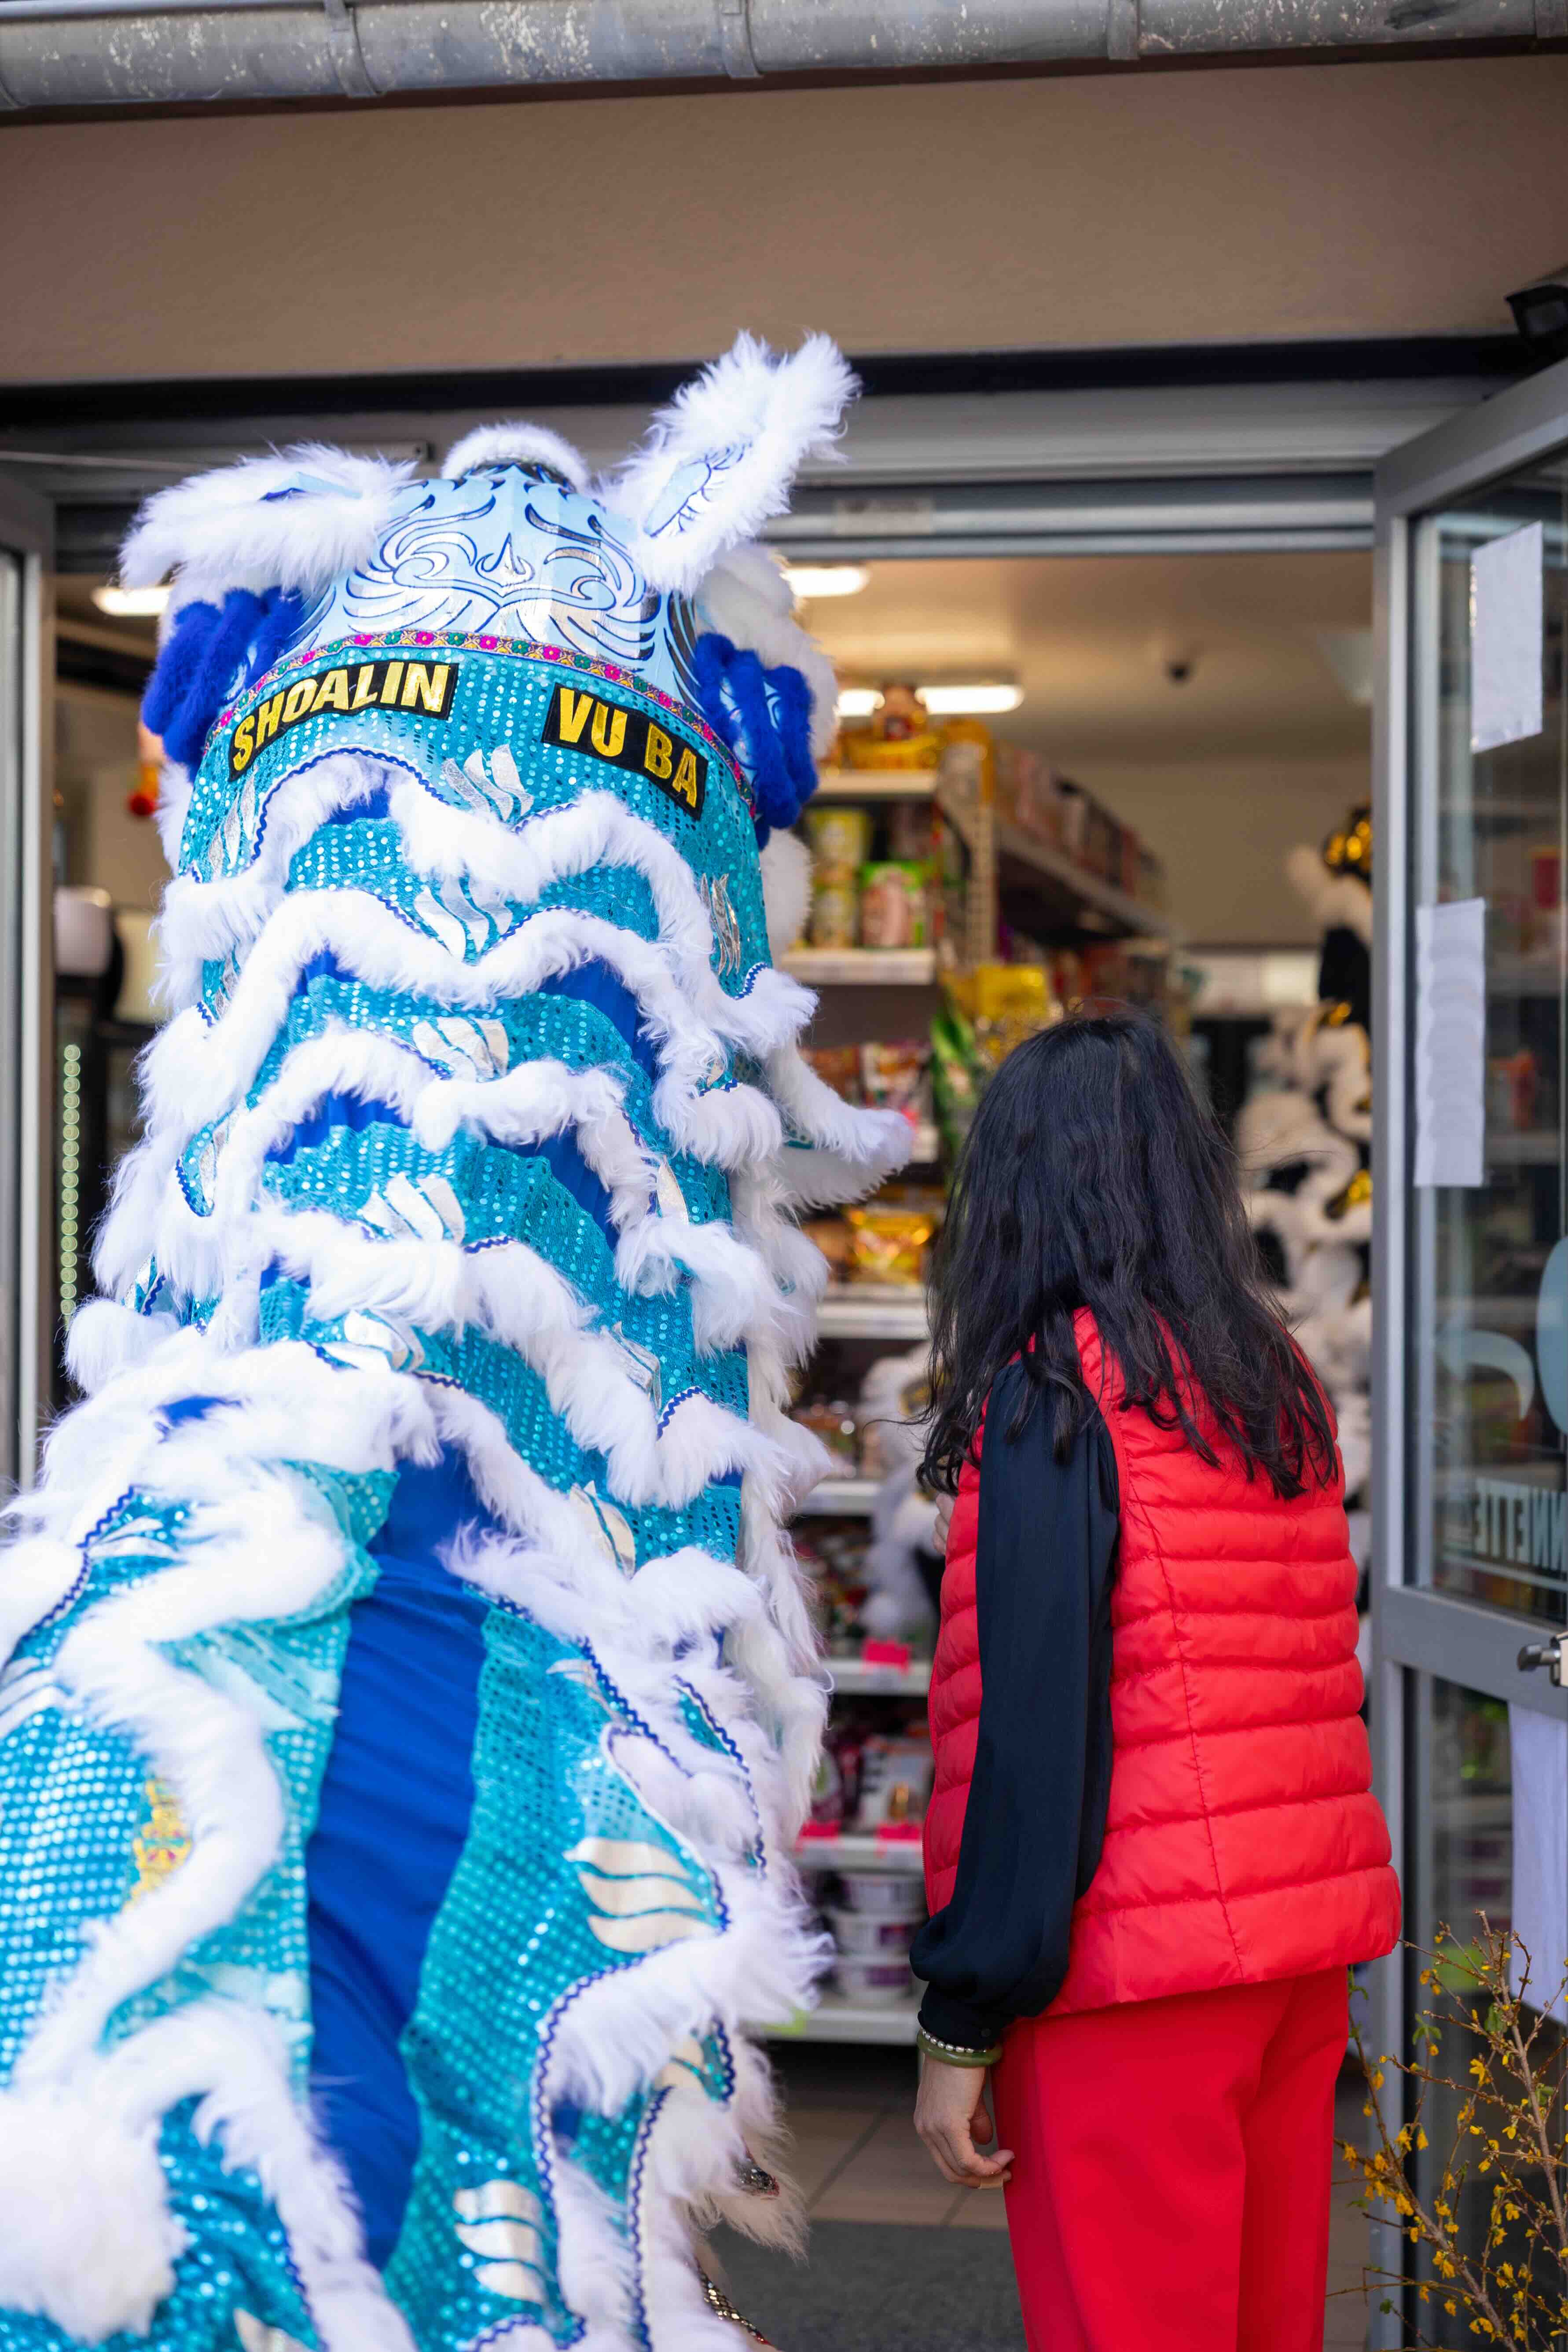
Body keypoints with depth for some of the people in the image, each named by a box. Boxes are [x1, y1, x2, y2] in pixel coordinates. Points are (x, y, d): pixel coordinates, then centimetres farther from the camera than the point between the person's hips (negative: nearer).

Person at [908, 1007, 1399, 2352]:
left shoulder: (1051, 1394, -11)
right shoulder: (1283, 1385, 9)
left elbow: (1032, 1729, -15)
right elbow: (1318, 1687, 12)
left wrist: (962, 2025, -11)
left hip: (1133, 1976, -7)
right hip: (1306, 1947, 7)